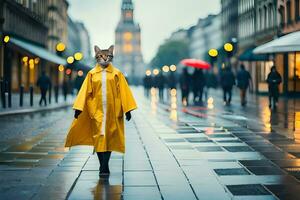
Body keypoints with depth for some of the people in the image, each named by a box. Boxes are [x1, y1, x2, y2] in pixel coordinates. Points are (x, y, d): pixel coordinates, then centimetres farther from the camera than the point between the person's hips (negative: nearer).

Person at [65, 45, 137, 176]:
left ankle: (104, 166, 3)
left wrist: (127, 109, -1)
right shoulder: (92, 74, 6)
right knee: (98, 137, 0)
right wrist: (78, 108, -4)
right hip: (97, 111, 1)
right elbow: (85, 92, 4)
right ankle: (103, 166, 9)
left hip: (112, 111, 0)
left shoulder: (117, 74, 5)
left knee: (109, 137, -1)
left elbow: (124, 92, 3)